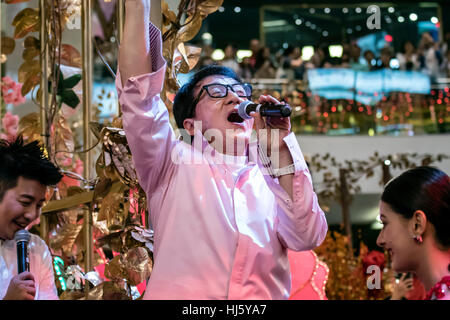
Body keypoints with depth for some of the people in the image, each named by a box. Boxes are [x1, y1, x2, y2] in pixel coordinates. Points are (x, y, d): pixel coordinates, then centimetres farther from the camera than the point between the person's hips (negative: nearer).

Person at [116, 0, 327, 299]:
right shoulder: (177, 164, 12)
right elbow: (139, 95, 0)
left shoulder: (273, 179, 16)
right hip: (182, 295, -3)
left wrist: (281, 152, -3)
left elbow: (307, 238, 0)